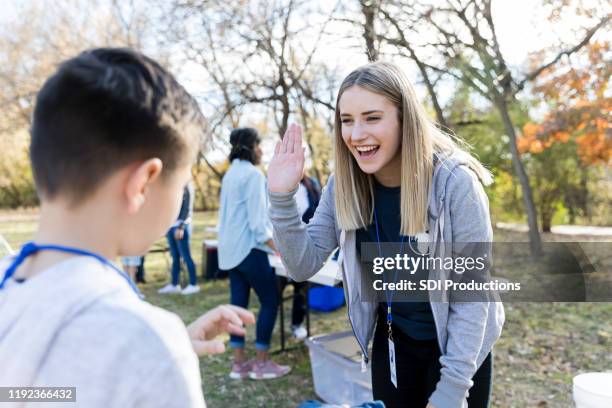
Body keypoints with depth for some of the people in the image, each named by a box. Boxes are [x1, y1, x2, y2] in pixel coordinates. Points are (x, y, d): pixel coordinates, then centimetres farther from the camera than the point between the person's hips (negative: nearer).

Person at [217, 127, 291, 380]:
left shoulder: (231, 174, 14)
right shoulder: (253, 174, -14)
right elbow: (257, 220, -18)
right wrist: (279, 248, -14)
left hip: (231, 248, 9)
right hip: (249, 248, -9)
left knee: (238, 303, 10)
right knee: (270, 302, 2)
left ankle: (239, 363, 15)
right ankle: (261, 363, 8)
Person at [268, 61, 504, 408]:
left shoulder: (455, 183, -24)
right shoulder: (344, 184, -11)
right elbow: (304, 265, -11)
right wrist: (282, 196, -24)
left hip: (458, 347, -3)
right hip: (391, 341, 4)